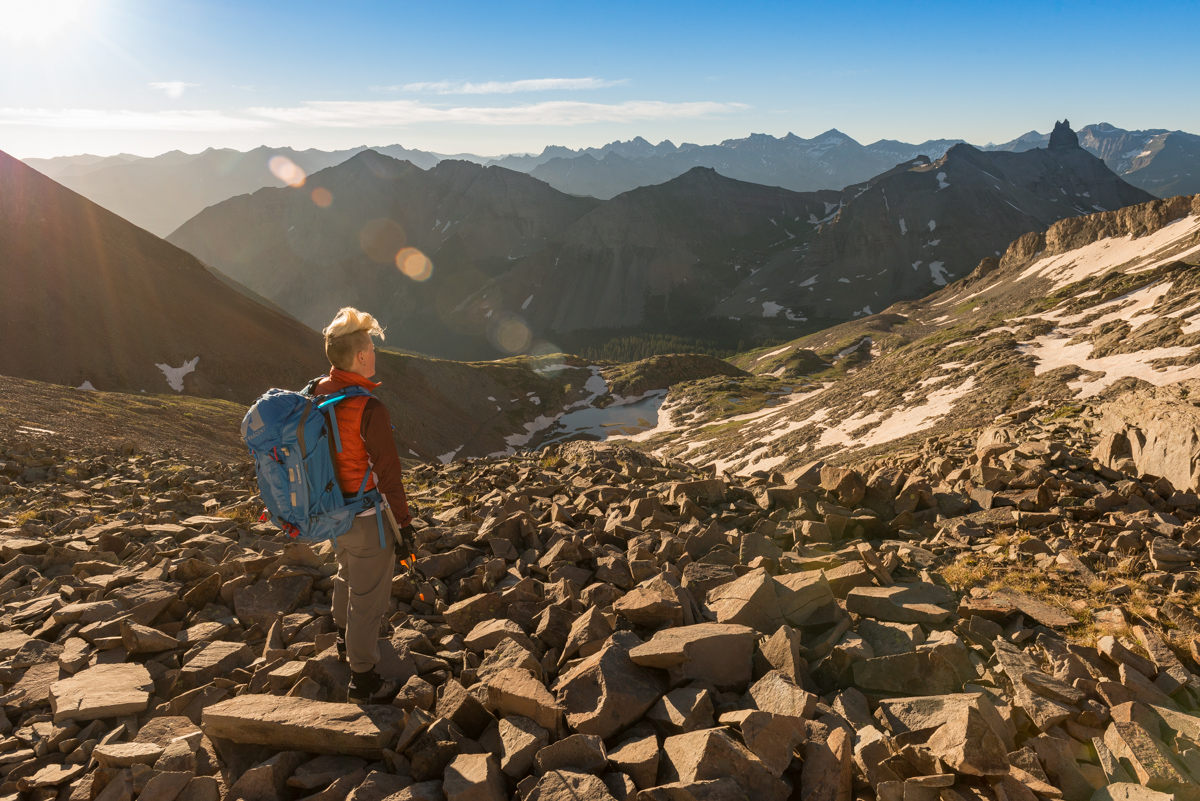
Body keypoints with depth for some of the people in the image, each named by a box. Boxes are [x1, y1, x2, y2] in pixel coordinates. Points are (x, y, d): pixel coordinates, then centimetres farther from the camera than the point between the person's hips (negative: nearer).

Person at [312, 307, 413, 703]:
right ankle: (362, 678, 21)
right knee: (369, 594, 7)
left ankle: (346, 638, 53)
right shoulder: (369, 409, -29)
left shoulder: (317, 393, -4)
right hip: (366, 516, -8)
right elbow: (387, 470, -23)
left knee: (347, 573, 30)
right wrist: (404, 520, -11)